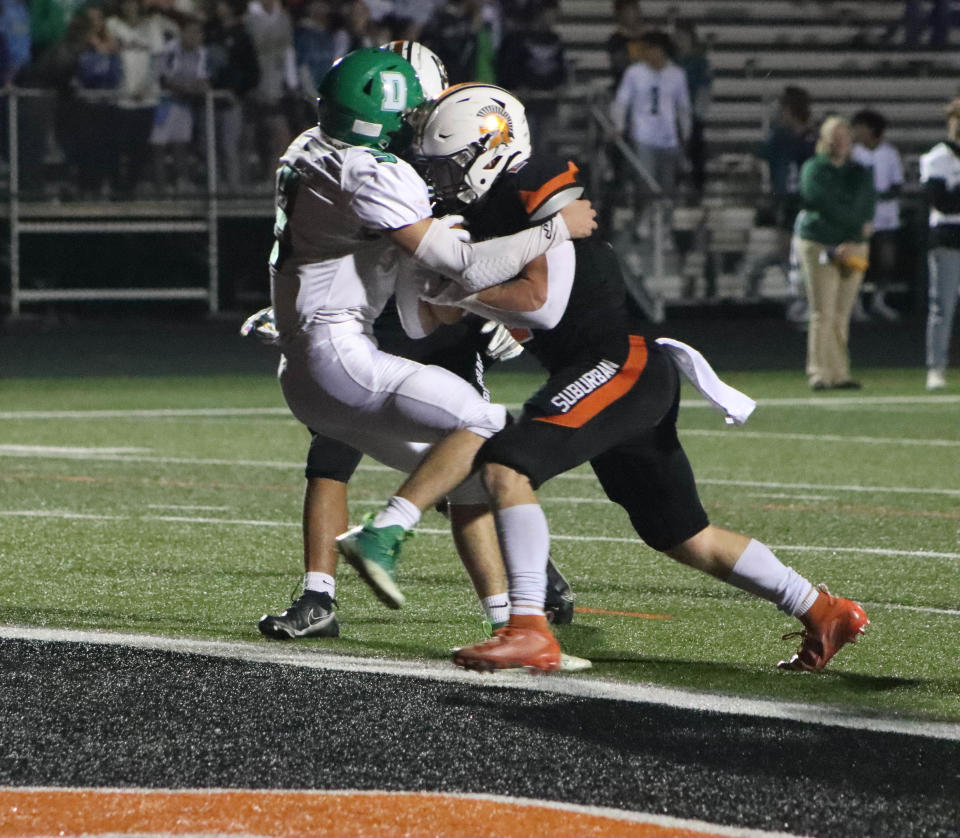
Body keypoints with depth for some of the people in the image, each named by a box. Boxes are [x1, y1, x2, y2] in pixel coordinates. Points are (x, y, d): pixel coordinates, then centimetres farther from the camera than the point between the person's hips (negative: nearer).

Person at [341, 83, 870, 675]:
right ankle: (825, 614, 26)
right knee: (686, 539, 16)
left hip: (623, 364, -10)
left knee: (506, 465, -23)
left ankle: (530, 631, -26)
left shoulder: (541, 193, -13)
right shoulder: (491, 211, 15)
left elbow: (545, 303, -19)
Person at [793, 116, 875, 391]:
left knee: (842, 315, 3)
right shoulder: (813, 169, 4)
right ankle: (820, 374, -14)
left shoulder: (861, 174, 16)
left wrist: (852, 244, -12)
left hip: (853, 246, 4)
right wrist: (858, 225, -8)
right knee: (823, 314, -11)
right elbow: (822, 203, -9)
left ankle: (840, 375, 3)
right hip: (818, 244, -4)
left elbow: (866, 210, 3)